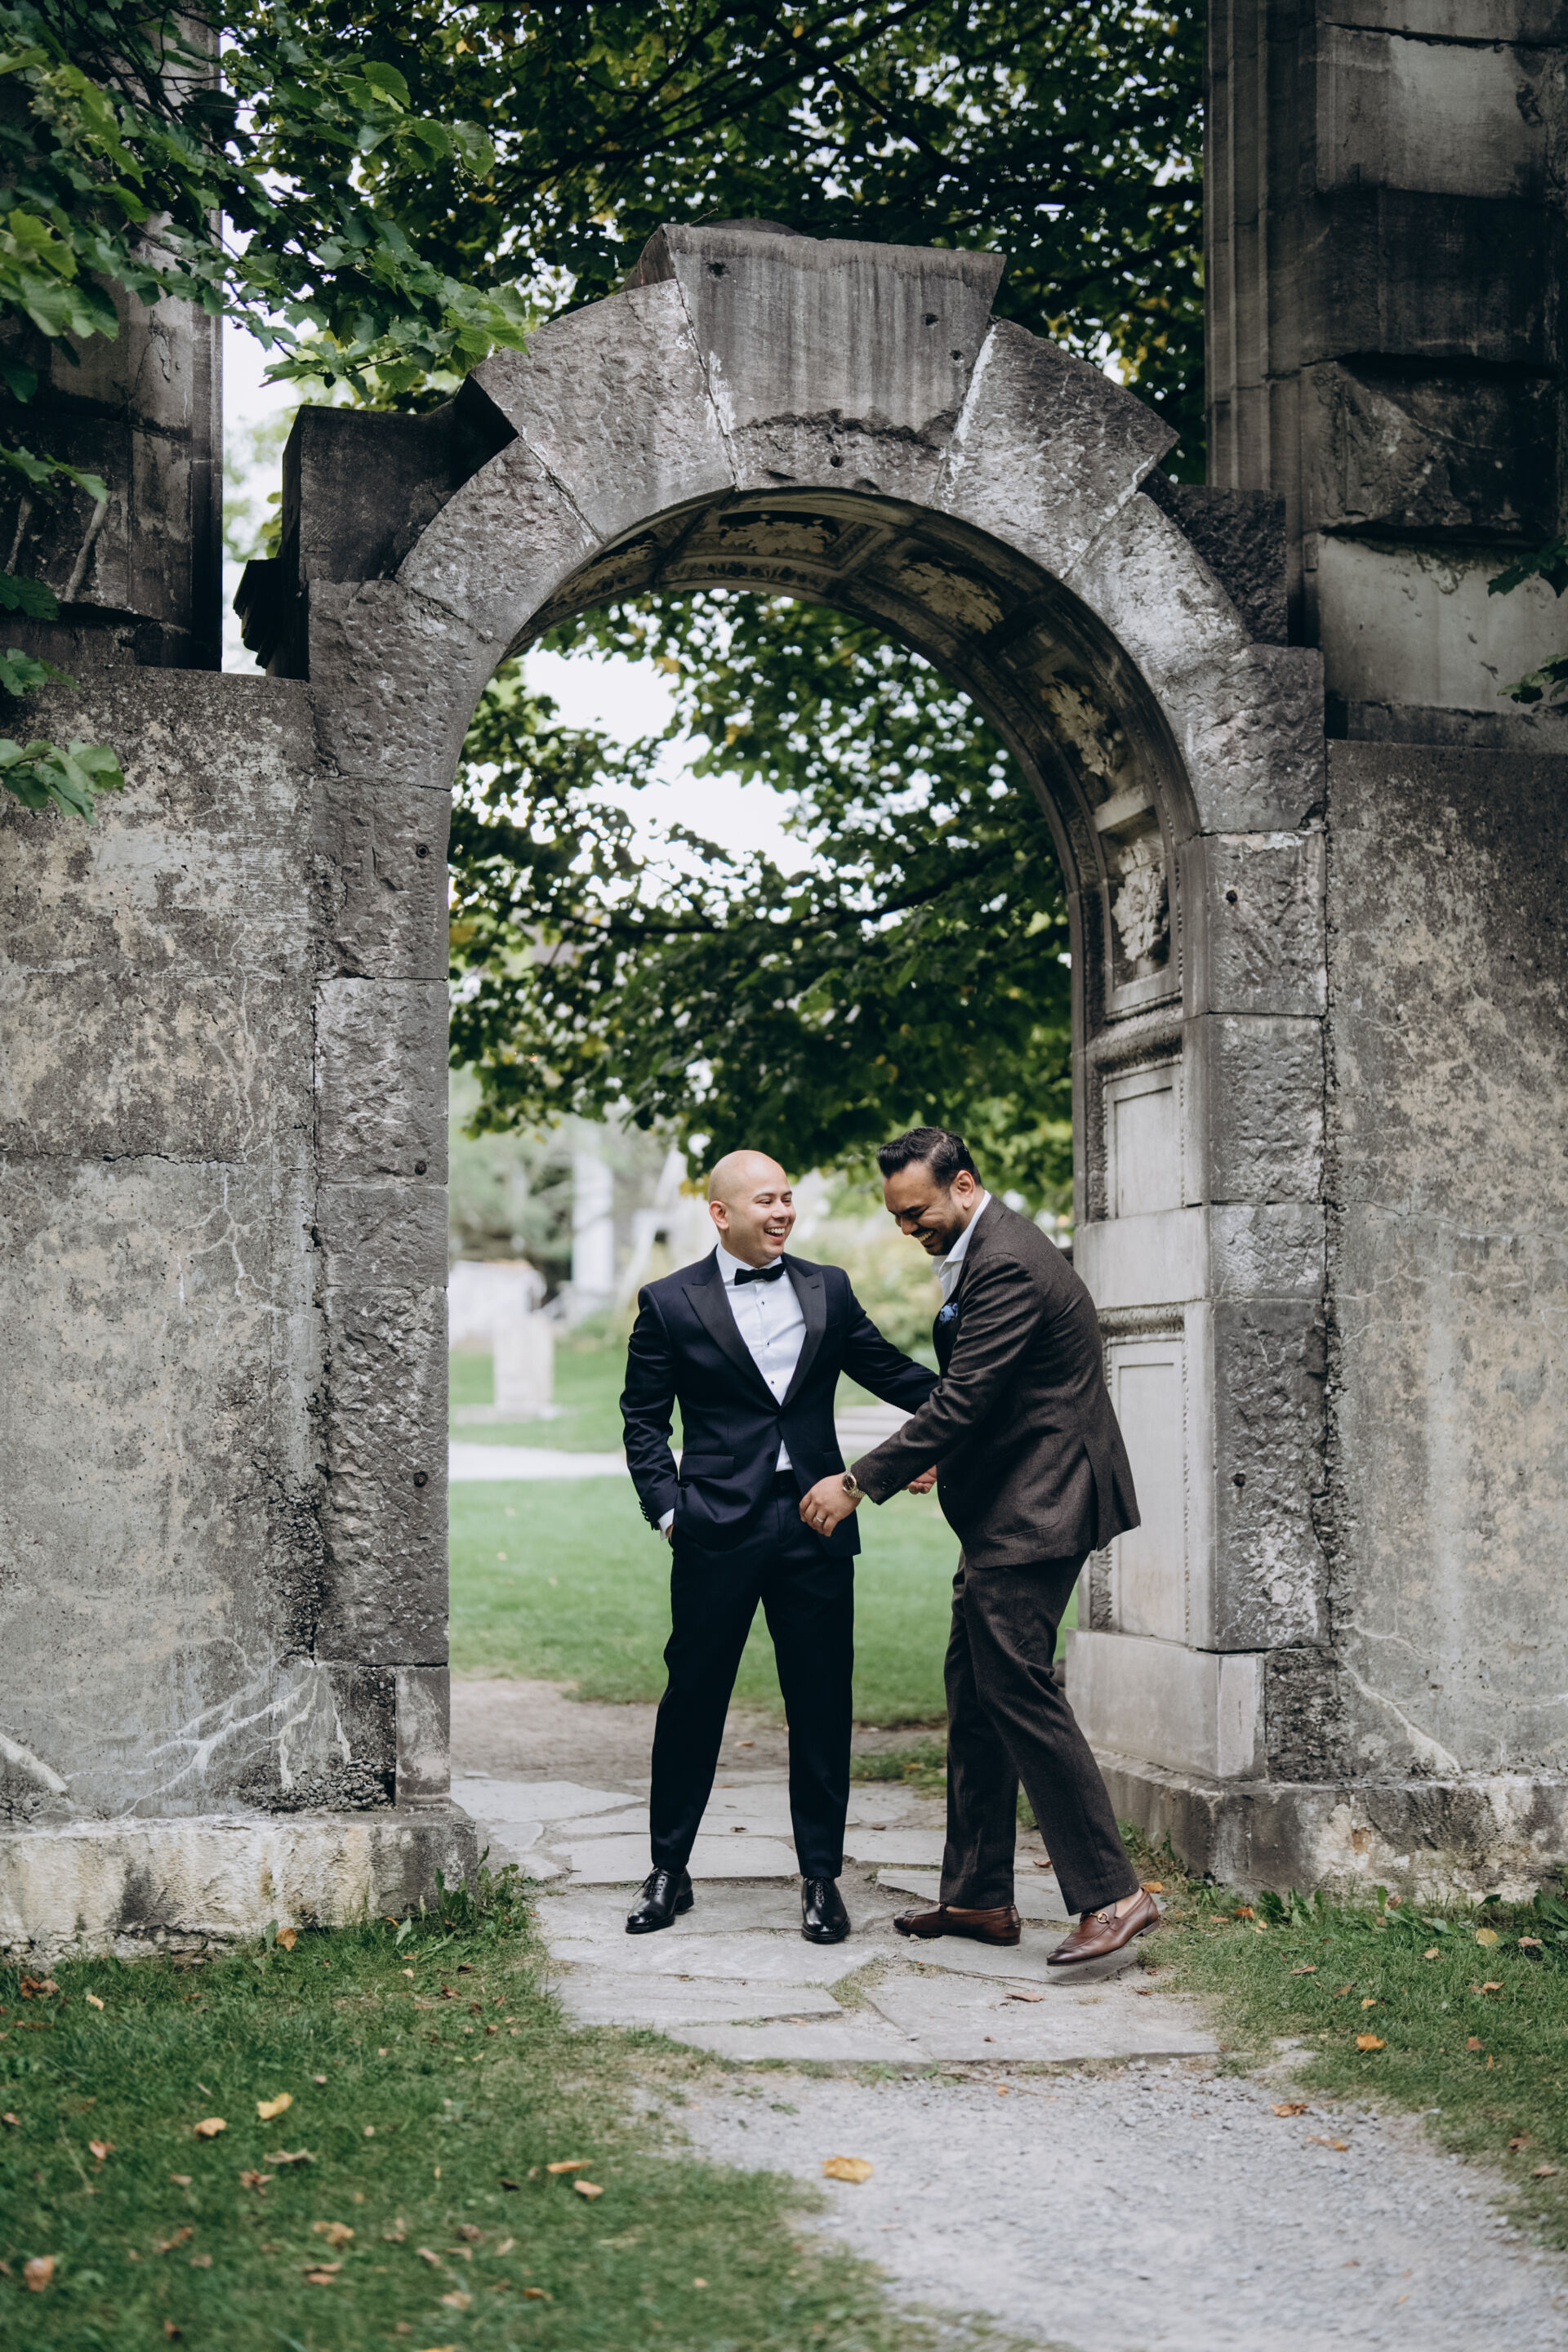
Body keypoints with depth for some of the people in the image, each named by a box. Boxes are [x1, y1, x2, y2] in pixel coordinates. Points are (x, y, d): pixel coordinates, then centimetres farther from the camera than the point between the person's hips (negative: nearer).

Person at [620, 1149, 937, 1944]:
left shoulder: (828, 1289, 11)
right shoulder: (670, 1303, 3)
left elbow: (890, 1370, 14)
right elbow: (643, 1419, 6)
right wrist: (666, 1507, -4)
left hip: (816, 1524, 2)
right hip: (718, 1528, -2)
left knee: (822, 1706, 4)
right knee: (693, 1699, 5)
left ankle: (821, 1877, 15)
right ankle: (669, 1869, 21)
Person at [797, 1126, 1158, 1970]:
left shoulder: (1007, 1266, -19)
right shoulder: (986, 1251, 14)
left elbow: (961, 1401, -23)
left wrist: (859, 1483, -19)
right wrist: (946, 1456, 18)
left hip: (1034, 1512, -11)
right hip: (1006, 1513, 11)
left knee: (1019, 1690, -11)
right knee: (974, 1691, 12)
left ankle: (1111, 1894, -7)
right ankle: (979, 1897, 19)